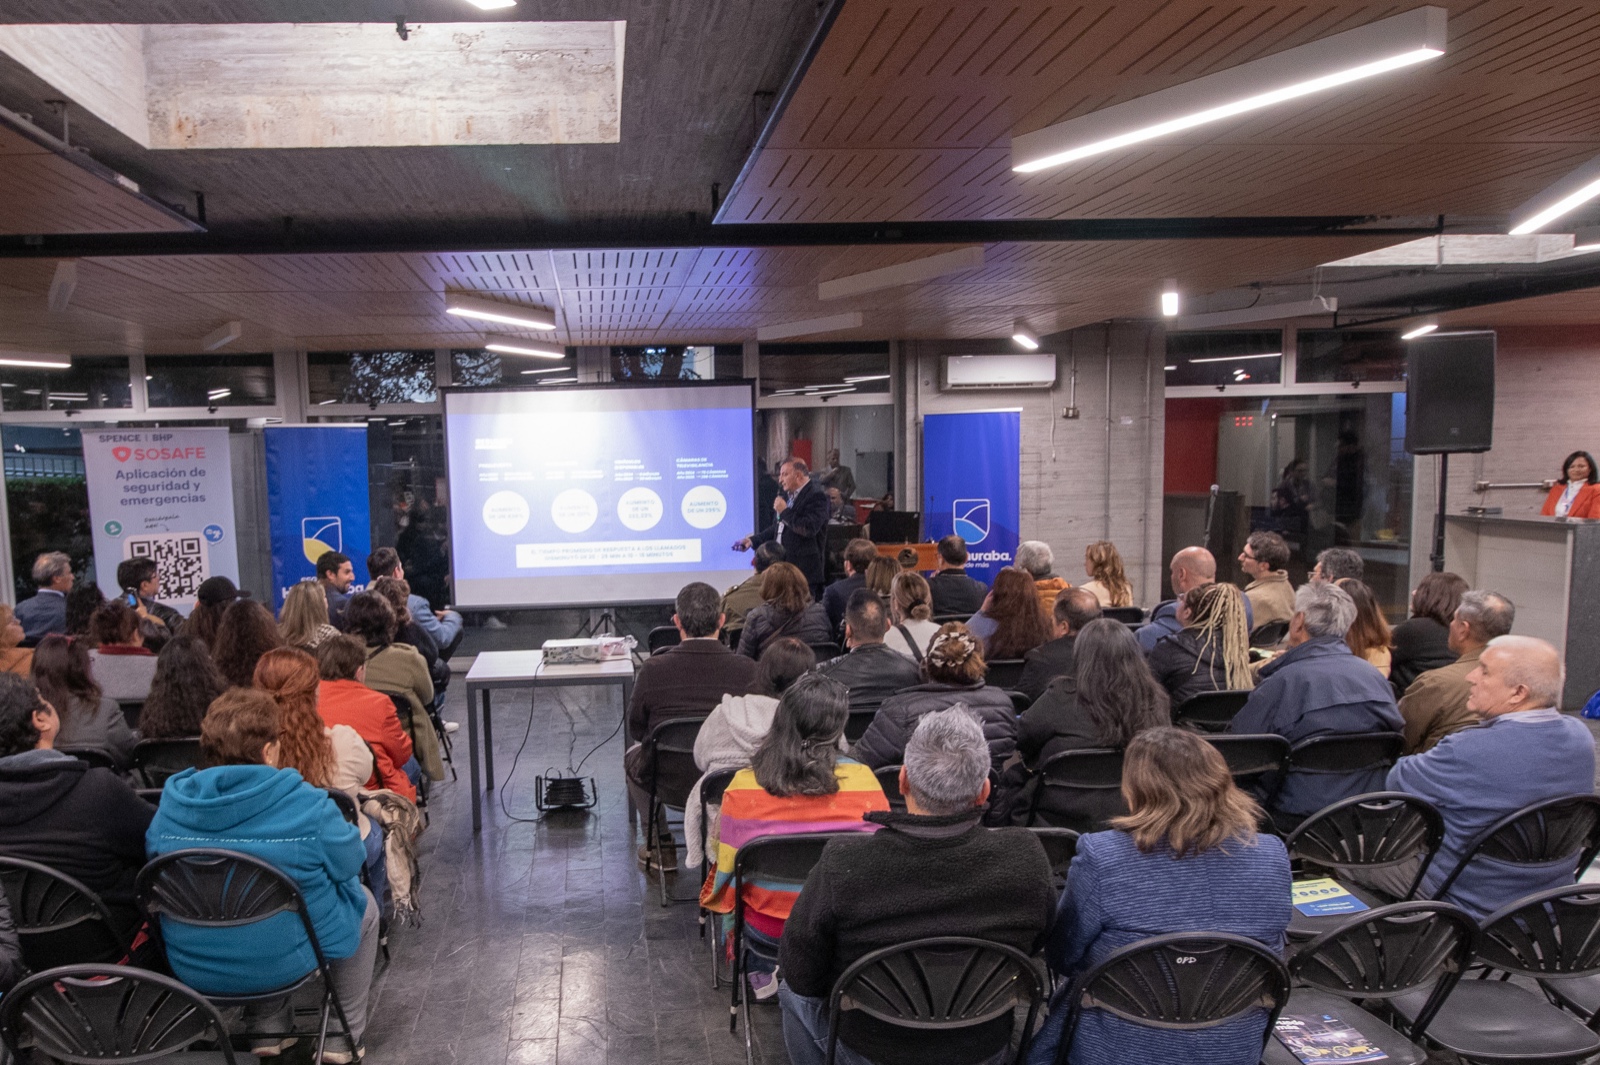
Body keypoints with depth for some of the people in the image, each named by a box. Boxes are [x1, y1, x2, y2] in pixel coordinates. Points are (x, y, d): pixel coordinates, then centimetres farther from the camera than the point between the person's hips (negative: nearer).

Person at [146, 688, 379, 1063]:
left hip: (192, 968, 5)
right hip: (283, 962, -5)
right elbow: (351, 860, -7)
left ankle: (266, 1030, 34)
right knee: (363, 902, 23)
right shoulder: (305, 804, -22)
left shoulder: (171, 803, -8)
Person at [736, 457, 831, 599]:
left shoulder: (816, 495, -12)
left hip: (804, 571, -9)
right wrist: (754, 540, 16)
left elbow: (809, 528, -24)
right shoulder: (789, 494, 16)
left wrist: (784, 511, -15)